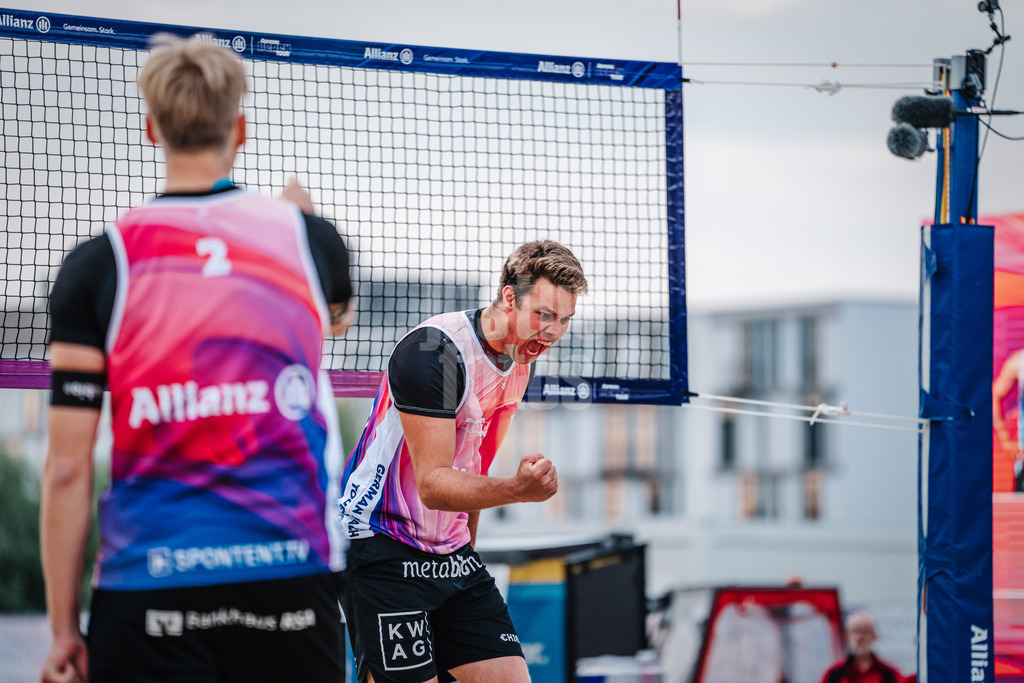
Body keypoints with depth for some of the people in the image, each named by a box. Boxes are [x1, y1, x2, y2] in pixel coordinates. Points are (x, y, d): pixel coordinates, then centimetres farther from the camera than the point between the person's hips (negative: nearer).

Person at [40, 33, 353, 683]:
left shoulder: (98, 263, -1)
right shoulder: (309, 238, 4)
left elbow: (67, 467, -3)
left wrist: (63, 630, 3)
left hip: (147, 584, -1)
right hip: (291, 575, 2)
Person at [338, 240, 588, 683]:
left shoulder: (519, 359, 7)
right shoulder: (433, 351, -21)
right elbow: (431, 484, -26)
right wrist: (517, 489, -40)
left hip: (453, 556, 8)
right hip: (381, 548, -8)